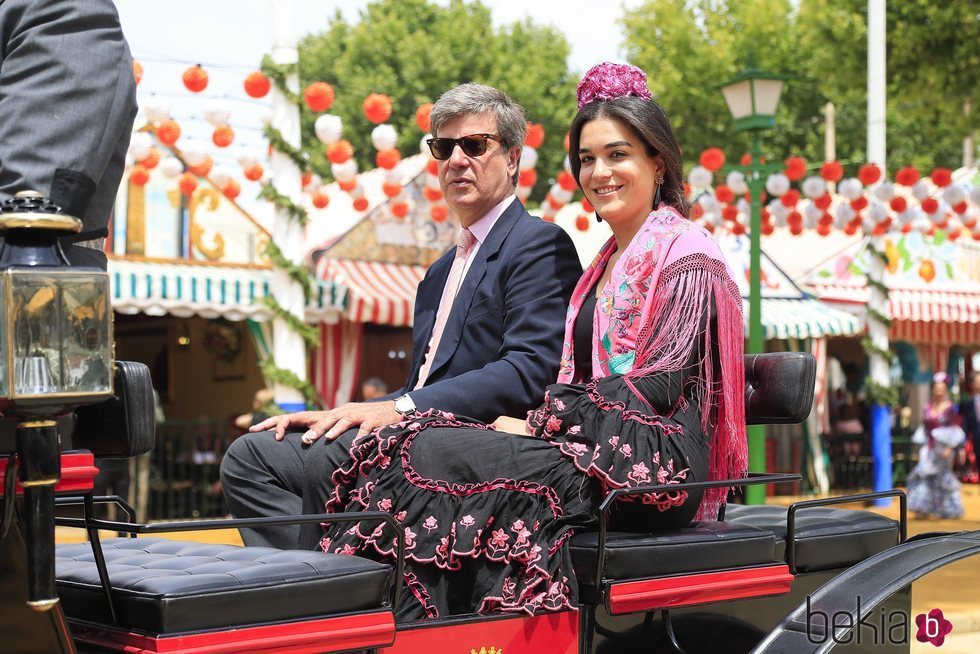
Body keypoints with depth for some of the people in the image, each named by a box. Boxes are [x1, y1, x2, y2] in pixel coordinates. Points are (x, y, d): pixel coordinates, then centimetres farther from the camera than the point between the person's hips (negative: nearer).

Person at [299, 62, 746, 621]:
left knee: (432, 453, -23)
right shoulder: (608, 261, 23)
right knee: (427, 444, -15)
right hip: (597, 450, 8)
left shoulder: (687, 253, -4)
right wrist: (540, 422, -2)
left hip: (652, 463, -8)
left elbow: (660, 385, -14)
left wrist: (542, 420, -11)